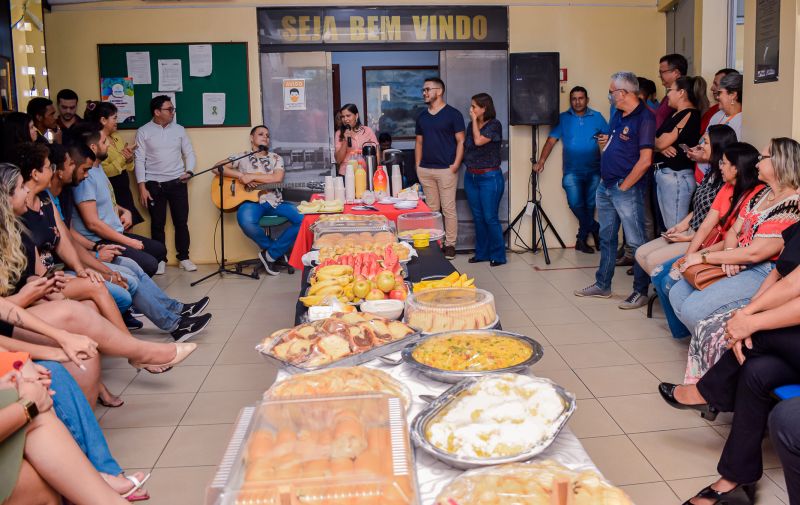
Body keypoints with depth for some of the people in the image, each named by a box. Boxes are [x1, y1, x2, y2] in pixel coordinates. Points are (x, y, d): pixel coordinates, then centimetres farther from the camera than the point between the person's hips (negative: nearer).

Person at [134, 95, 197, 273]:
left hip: (177, 182, 2)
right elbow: (139, 160, -4)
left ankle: (184, 258, 15)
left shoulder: (179, 129, 8)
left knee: (181, 222, 3)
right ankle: (160, 259, 16)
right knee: (157, 224, 4)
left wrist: (189, 171, -8)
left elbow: (189, 153, 11)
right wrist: (142, 188, -9)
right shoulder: (143, 132, -1)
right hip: (154, 184, -2)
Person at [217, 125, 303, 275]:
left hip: (275, 201, 2)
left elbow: (277, 178, -5)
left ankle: (271, 254, -9)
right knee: (246, 222, -39)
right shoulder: (242, 157, 12)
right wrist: (241, 176, -10)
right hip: (252, 201, -2)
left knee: (304, 219, -22)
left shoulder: (276, 158, 15)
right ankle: (277, 249, -8)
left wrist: (251, 176, -11)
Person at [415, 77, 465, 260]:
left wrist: (455, 165, -13)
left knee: (448, 208, -2)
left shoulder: (453, 114, -3)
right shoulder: (422, 117, 14)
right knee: (431, 208, 10)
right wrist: (418, 165, 8)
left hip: (446, 169, -5)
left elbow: (461, 141, -5)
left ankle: (450, 244, 5)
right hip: (425, 170, 5)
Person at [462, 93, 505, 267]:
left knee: (490, 218, -5)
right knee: (478, 217, 11)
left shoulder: (494, 125, -8)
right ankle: (482, 253, 21)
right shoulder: (471, 125, 11)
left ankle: (498, 255, 6)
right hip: (471, 176, 7)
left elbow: (479, 141, -20)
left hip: (489, 177, -7)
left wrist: (475, 120, -11)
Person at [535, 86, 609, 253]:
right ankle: (595, 229, 10)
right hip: (572, 171, -1)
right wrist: (541, 161, -14)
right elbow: (551, 140, -1)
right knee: (575, 203, -15)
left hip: (593, 170, 1)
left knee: (590, 205, 5)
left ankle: (582, 239, 23)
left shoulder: (597, 117, 6)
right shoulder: (563, 118, 5)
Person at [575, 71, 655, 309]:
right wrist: (607, 142, 8)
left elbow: (645, 160, -19)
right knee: (606, 238, 16)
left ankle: (641, 291, 7)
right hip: (605, 185, 10)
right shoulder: (620, 116, 13)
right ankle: (602, 285, 27)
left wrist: (624, 186, -15)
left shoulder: (644, 118, -14)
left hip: (627, 189, -9)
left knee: (636, 241, -1)